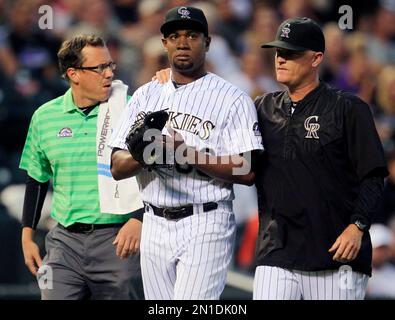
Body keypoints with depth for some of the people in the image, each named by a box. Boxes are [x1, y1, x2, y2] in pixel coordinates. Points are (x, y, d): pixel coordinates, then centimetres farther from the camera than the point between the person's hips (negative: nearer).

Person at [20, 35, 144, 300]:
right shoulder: (45, 116, 7)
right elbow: (37, 179, 19)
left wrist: (137, 220, -15)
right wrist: (27, 236, 17)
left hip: (118, 240, -3)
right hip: (65, 242, 3)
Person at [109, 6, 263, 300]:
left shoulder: (232, 99, -3)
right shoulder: (146, 96, 12)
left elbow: (247, 172, -12)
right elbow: (117, 168, 7)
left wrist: (188, 153, -21)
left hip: (206, 228, -5)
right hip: (155, 227, 6)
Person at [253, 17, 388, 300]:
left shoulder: (348, 109, 0)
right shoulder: (263, 109, 14)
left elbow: (373, 177, -3)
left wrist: (357, 227, -17)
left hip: (338, 256, -3)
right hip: (276, 255, 3)